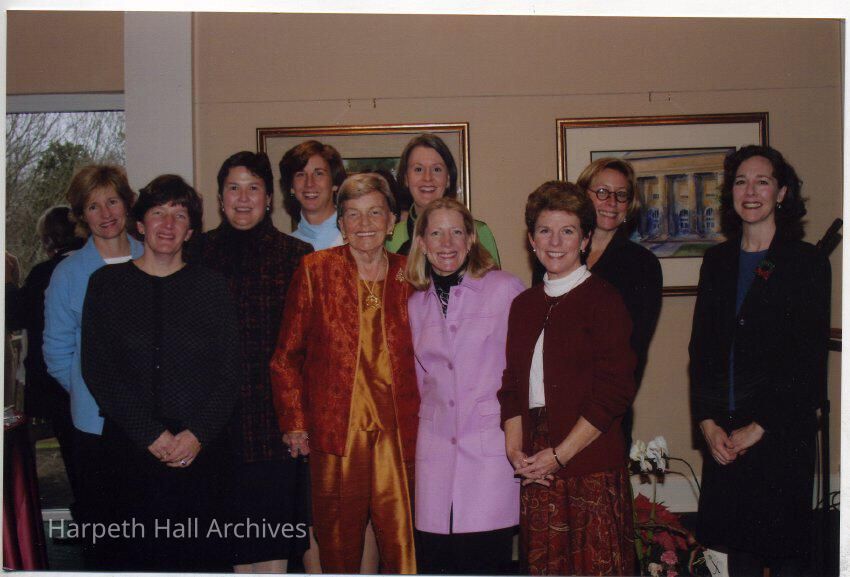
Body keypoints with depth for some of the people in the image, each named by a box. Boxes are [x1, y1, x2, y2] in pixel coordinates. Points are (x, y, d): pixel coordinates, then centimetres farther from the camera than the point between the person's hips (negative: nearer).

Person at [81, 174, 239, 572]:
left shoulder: (211, 286, 9)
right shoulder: (106, 283, 7)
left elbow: (229, 371, 4)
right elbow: (97, 369, 0)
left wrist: (198, 434, -9)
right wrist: (150, 434, -9)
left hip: (202, 448, 0)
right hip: (131, 446, 0)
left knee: (200, 553, 2)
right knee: (137, 553, 3)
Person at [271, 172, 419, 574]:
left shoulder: (408, 276, 7)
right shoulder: (315, 270, 4)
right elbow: (286, 356, 6)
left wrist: (422, 418, 6)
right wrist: (294, 422, 1)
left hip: (398, 431, 1)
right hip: (336, 430, -1)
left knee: (401, 539, -3)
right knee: (339, 544, 7)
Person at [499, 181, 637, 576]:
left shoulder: (604, 301, -4)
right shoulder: (524, 305, 14)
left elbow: (614, 392, -10)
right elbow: (511, 386, 14)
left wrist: (559, 455, -12)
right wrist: (516, 451, -2)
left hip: (591, 465, -5)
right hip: (535, 469, 5)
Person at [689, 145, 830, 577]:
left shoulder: (807, 263, -3)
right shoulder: (717, 261, 11)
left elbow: (808, 362, -7)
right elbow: (700, 348, 8)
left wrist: (757, 428, -10)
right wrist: (708, 423, -2)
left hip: (782, 433, -4)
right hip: (722, 435, 4)